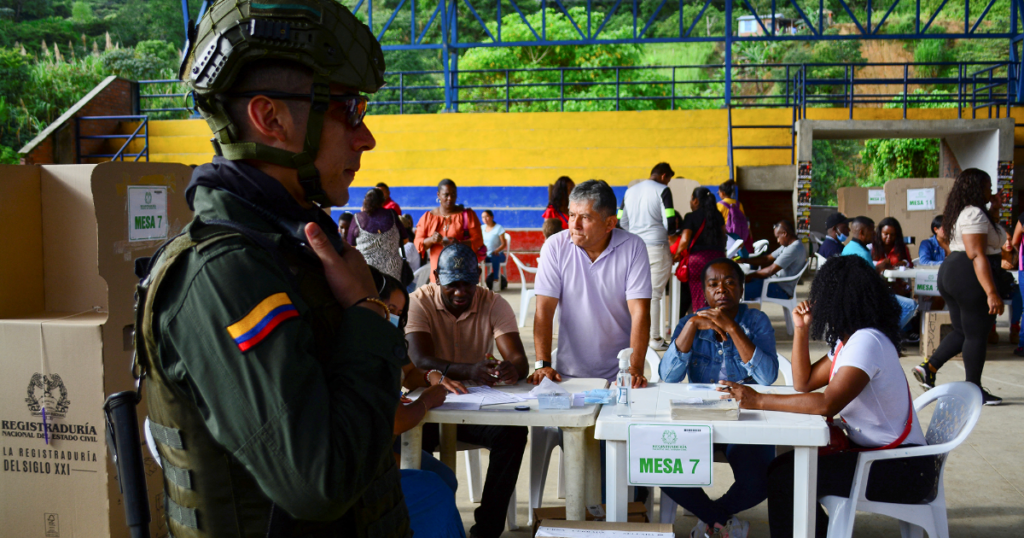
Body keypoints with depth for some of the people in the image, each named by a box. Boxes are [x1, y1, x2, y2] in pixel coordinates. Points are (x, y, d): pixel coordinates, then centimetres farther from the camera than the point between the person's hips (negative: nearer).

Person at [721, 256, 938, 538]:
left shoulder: (867, 342, -21)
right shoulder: (847, 341, 12)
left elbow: (827, 404, -31)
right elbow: (804, 382, 17)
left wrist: (759, 401, -28)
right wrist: (800, 329, 8)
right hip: (875, 452, 10)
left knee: (785, 478, -17)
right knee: (783, 466, 10)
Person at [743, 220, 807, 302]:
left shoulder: (794, 248, -22)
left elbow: (771, 271, -22)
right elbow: (767, 259, 16)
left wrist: (750, 276, -11)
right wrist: (745, 260, 7)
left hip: (783, 290, -11)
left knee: (745, 289, -20)